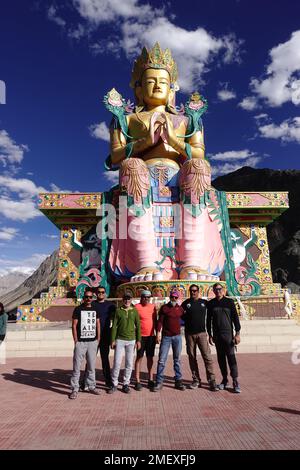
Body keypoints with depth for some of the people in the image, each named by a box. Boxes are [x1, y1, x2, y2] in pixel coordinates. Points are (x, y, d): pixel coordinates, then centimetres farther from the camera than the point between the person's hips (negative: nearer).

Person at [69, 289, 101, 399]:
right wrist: (76, 341, -8)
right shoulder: (78, 309, -2)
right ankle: (75, 389, 10)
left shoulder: (95, 310, 9)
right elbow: (74, 325, -3)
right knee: (77, 366, 0)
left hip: (93, 342, 3)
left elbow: (98, 324, 13)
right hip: (80, 342, -3)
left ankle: (91, 386, 24)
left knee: (91, 366, 12)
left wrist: (98, 338, 5)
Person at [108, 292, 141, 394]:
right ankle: (114, 384, 14)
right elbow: (114, 326, 1)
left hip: (131, 340, 1)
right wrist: (113, 340, -3)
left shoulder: (134, 311, 4)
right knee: (117, 363, -1)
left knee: (129, 363, 6)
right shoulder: (118, 311, 2)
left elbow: (138, 326, 6)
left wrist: (138, 340, 2)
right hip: (120, 340, -1)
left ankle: (126, 384, 19)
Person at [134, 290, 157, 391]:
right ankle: (137, 381, 10)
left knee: (150, 358, 11)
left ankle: (150, 380, 21)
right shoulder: (137, 307, -7)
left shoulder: (153, 307, 8)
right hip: (141, 336, -4)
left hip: (151, 336, 5)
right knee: (139, 358, 2)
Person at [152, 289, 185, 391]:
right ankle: (159, 382, 7)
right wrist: (158, 333, -12)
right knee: (161, 360, -2)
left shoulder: (180, 309, 6)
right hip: (166, 337, -2)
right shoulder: (164, 308, -2)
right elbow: (160, 321, -4)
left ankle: (178, 382, 18)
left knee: (177, 360, 10)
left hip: (177, 337, 3)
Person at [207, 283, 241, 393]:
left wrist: (237, 333, -6)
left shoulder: (229, 302, 0)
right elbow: (209, 320, 10)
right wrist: (210, 335, 8)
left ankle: (235, 382, 1)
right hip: (216, 335, 3)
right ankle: (224, 380, 20)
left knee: (231, 357, -5)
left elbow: (235, 318, -1)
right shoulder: (210, 304, 6)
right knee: (220, 358, 9)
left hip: (228, 334, -2)